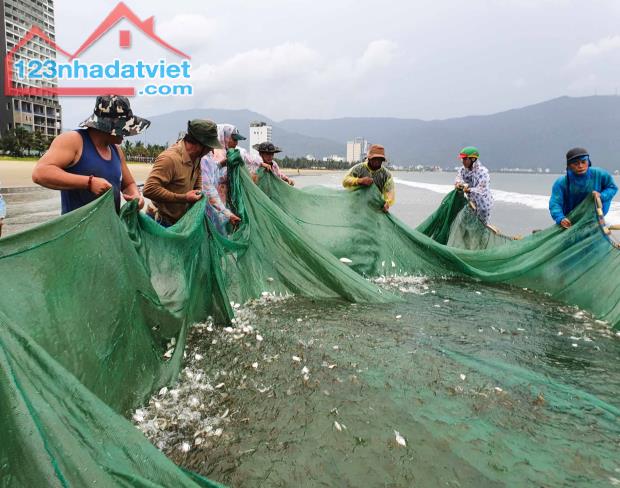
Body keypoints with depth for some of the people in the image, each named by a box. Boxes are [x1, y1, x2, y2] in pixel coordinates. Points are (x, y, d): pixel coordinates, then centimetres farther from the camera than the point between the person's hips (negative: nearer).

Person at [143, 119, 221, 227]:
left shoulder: (196, 156, 2)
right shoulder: (169, 159, -25)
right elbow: (149, 189, -31)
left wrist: (198, 192, 6)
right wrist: (184, 198, -27)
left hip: (182, 219, 8)